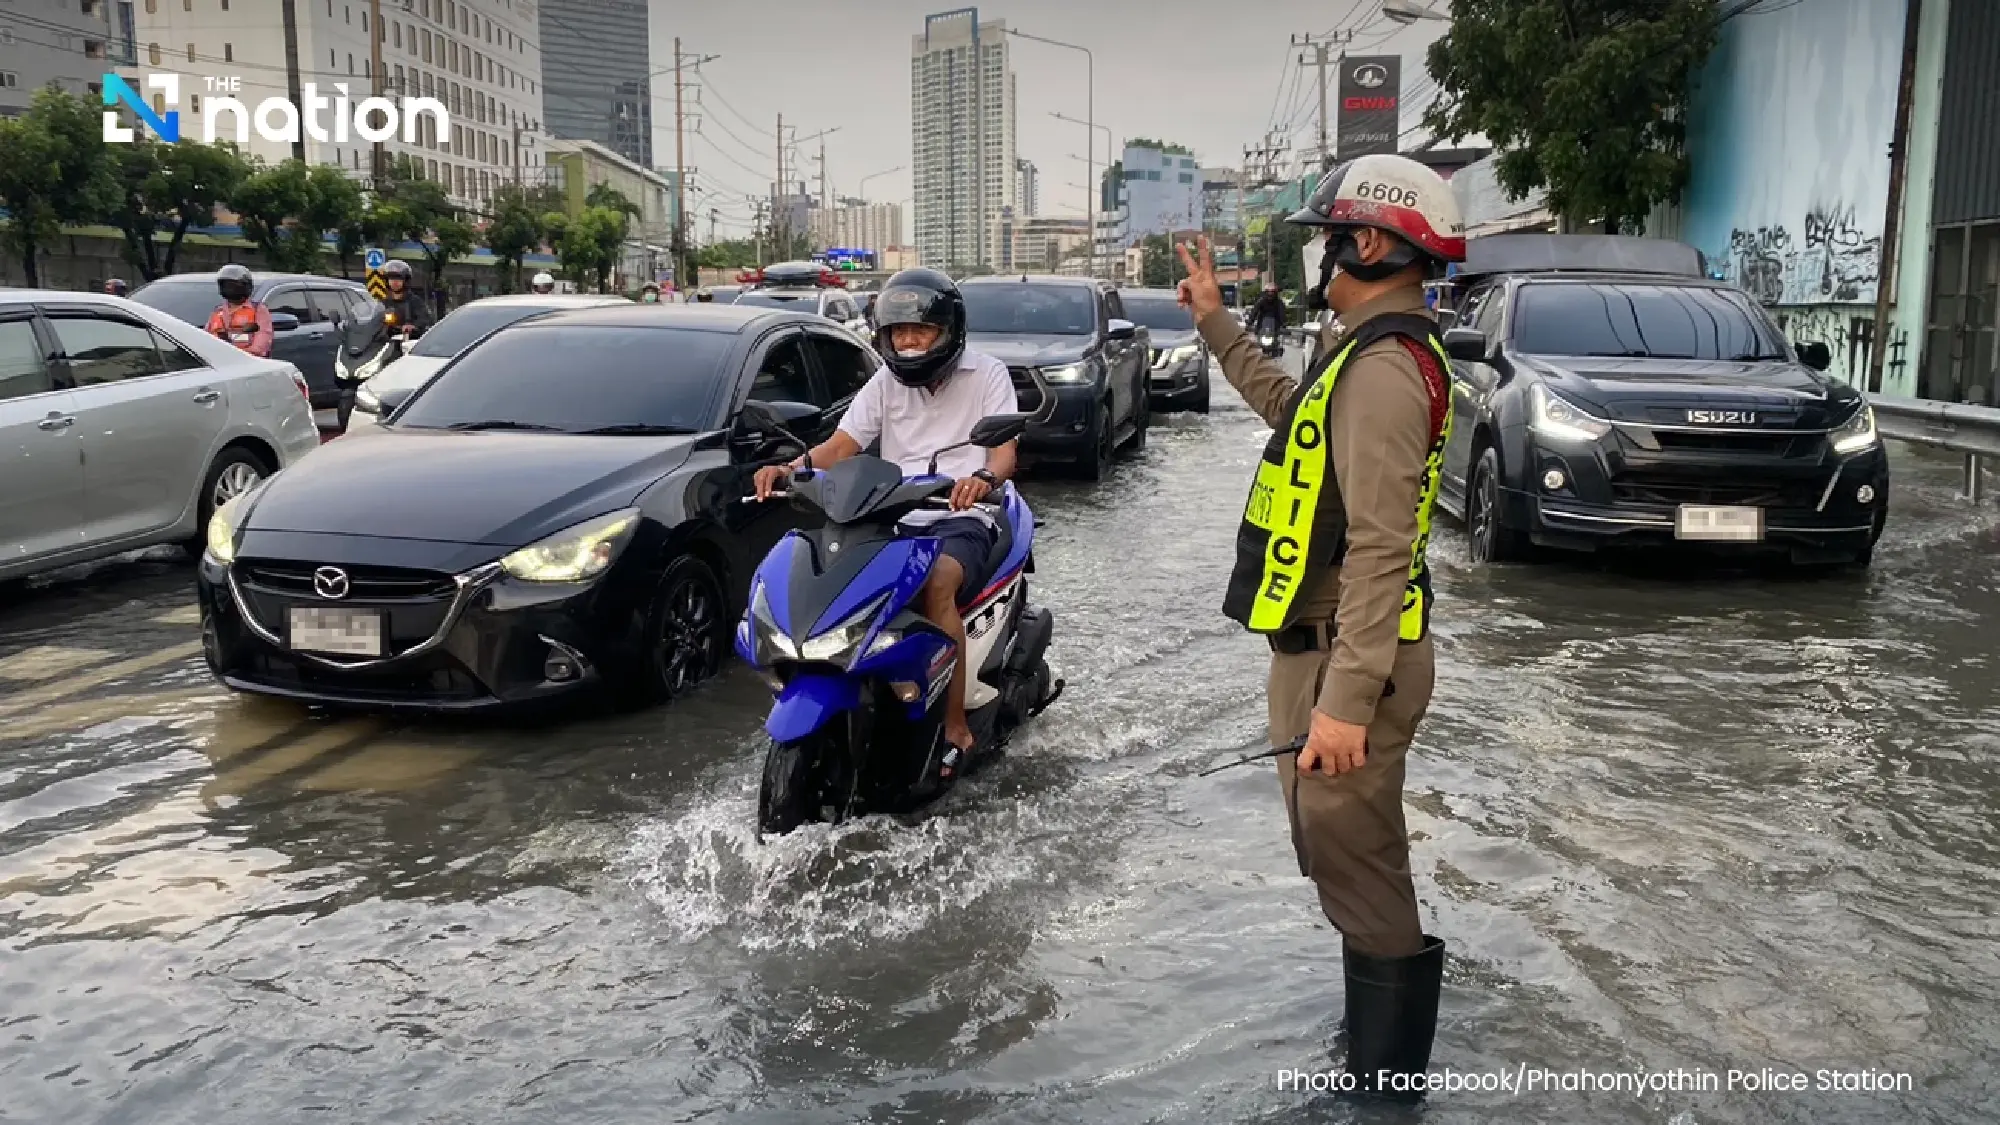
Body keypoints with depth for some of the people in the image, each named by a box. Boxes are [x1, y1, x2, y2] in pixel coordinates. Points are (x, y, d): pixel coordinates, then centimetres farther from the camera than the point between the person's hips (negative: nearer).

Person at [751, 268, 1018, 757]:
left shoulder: (987, 374, 3)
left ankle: (955, 724, -30)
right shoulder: (886, 381, 15)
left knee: (938, 583, -36)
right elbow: (839, 447, 9)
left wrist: (983, 479, -33)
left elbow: (1004, 452, -8)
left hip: (962, 519, -4)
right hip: (894, 520, 4)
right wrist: (789, 469, -12)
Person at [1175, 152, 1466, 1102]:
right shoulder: (1376, 349, 13)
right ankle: (1379, 1045, 38)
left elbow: (1379, 551, -27)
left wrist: (1345, 701, -27)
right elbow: (1291, 412, 32)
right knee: (1346, 858, 21)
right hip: (1329, 650, 11)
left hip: (1346, 661, -11)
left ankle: (1386, 1079, 11)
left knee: (1356, 865, -2)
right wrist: (1215, 323, 33)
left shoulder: (1383, 368, -21)